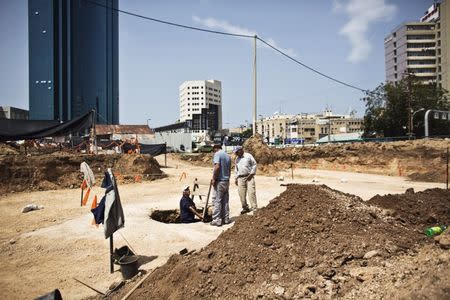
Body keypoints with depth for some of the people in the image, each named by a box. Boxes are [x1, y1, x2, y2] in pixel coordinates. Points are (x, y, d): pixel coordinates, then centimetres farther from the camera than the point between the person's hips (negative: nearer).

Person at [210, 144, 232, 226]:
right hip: (227, 181, 8)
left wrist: (213, 179, -15)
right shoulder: (228, 156, 14)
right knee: (225, 201, 12)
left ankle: (217, 220, -1)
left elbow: (217, 167, -22)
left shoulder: (217, 154, -9)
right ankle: (226, 219, 17)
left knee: (217, 201, -3)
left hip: (219, 181, -8)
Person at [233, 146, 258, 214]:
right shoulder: (237, 159, 16)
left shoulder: (248, 156, 0)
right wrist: (236, 178, 17)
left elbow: (254, 165, -2)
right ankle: (245, 208, 15)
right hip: (240, 178, 5)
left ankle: (254, 207, -7)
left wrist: (251, 174, -9)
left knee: (251, 192, -10)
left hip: (249, 177, -5)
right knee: (241, 193, 3)